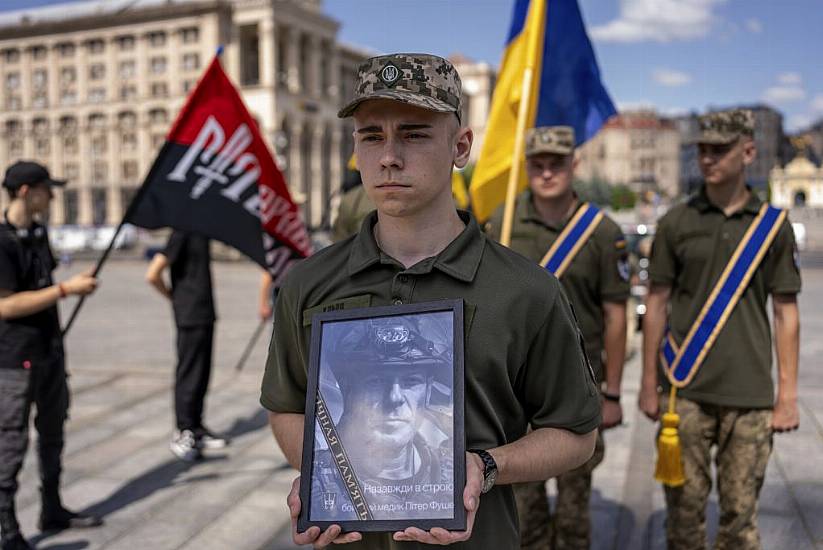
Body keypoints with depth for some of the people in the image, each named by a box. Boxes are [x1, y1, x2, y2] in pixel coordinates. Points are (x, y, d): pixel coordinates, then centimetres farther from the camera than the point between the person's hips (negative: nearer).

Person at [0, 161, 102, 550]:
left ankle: (52, 511, 32)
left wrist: (77, 283, 9)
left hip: (50, 350, 9)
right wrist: (64, 289, -22)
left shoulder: (38, 232, 9)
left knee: (53, 431, 18)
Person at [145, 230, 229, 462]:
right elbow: (152, 275, -18)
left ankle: (196, 428, 25)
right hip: (191, 316, -9)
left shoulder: (201, 231, 12)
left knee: (201, 373, 14)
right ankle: (183, 433, 10)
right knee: (189, 374, -1)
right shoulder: (183, 233, -15)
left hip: (204, 314, 9)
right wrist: (174, 297, -5)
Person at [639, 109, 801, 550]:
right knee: (685, 504, 6)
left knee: (741, 511, 7)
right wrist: (649, 382, 4)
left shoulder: (773, 226, 4)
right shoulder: (676, 222, 3)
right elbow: (656, 305, 6)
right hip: (685, 389, 0)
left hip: (750, 395, 0)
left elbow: (785, 313, 6)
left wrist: (788, 394, 2)